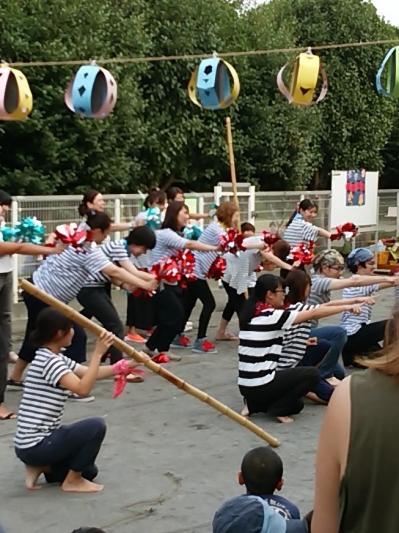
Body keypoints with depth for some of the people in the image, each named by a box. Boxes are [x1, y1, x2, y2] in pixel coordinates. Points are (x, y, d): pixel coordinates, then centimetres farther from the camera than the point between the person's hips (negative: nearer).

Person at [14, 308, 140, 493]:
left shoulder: (57, 358, 9)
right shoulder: (49, 361, -21)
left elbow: (91, 374, 11)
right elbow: (83, 389, -30)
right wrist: (98, 353, -28)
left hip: (31, 443, 10)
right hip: (35, 446, -10)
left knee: (89, 471, 20)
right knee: (96, 426, -15)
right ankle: (72, 481, -2)